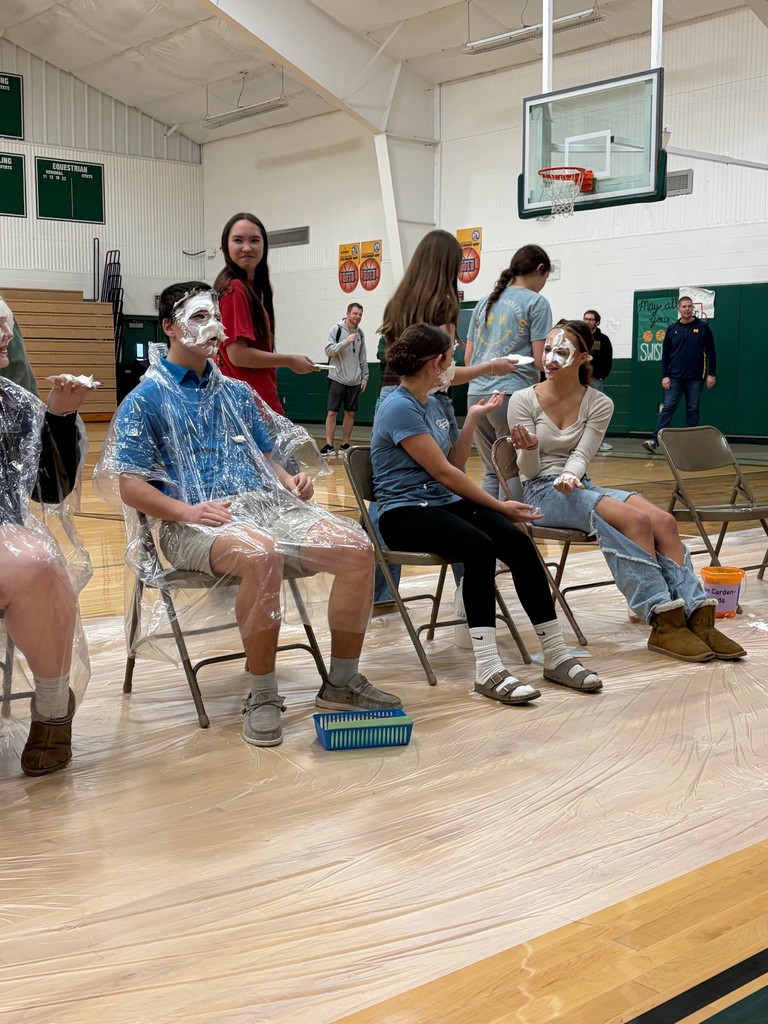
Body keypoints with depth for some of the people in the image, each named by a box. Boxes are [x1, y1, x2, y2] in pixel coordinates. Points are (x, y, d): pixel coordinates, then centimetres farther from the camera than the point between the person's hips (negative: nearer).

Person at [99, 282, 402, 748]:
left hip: (266, 503, 6)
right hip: (194, 523, -6)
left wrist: (289, 480, 1)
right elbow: (131, 485, -3)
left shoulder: (238, 393, 22)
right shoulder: (146, 400, 5)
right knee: (261, 554, -41)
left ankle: (343, 682, -3)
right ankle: (263, 695, -23)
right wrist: (188, 511, -19)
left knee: (357, 548, -19)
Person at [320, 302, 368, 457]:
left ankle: (345, 445, 14)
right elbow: (329, 350, -13)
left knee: (350, 413, 7)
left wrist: (365, 376, 10)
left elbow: (363, 358, 14)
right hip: (337, 378, -5)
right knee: (332, 412, -5)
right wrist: (346, 341, -22)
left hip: (355, 380, 5)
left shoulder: (360, 333, 10)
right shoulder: (336, 329, -5)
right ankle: (329, 445, -2)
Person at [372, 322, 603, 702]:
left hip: (444, 502, 8)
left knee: (519, 543, -17)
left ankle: (556, 656, -15)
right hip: (404, 512, -8)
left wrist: (472, 418, 12)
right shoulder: (400, 408, -12)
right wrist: (499, 506, -10)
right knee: (479, 546, -36)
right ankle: (487, 670, -37)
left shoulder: (433, 404, 16)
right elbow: (443, 472, -14)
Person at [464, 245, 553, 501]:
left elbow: (468, 357, 16)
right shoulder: (536, 302, -2)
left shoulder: (484, 302, 16)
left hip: (477, 395, 6)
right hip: (513, 395, -6)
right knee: (515, 473, 1)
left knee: (493, 471, 15)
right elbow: (540, 360, -7)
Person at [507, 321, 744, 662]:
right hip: (540, 492, -4)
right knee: (634, 520, -30)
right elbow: (528, 470, -5)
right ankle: (664, 623, -26)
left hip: (578, 485, 4)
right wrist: (528, 449, -29)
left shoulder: (599, 404, 5)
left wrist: (570, 475, -29)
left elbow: (580, 455, -6)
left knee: (663, 521, -23)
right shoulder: (524, 400, -4)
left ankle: (697, 617, -22)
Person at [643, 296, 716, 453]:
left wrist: (711, 374, -3)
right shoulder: (672, 329, 6)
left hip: (695, 378, -1)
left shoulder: (703, 327, 1)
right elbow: (665, 355, 7)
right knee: (668, 407, -6)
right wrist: (664, 376, -1)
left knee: (693, 409, 5)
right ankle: (655, 440, -11)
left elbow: (711, 352, 2)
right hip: (674, 377, 1)